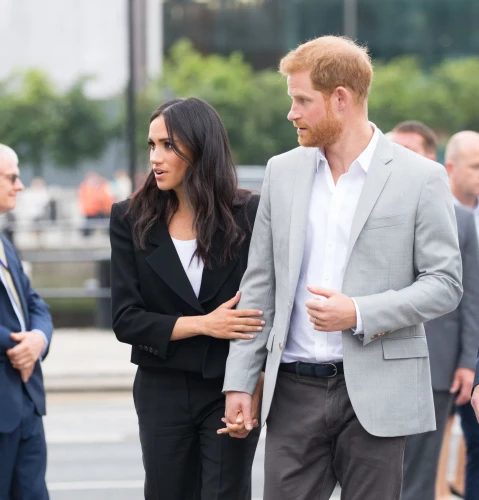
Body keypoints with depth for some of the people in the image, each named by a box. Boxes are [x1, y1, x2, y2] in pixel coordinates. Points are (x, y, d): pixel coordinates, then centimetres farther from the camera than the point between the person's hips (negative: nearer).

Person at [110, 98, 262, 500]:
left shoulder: (249, 214, -6)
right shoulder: (132, 220, -1)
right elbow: (125, 320, -5)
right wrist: (203, 324, -16)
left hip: (231, 390, -2)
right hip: (162, 391, 2)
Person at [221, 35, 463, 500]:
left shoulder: (420, 177, -4)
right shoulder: (283, 171, 9)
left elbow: (445, 283, -4)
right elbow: (259, 284, 11)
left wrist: (359, 314, -17)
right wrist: (239, 381, 6)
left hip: (375, 391, -3)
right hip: (295, 390, 3)